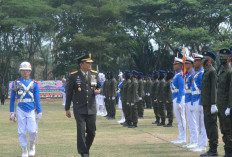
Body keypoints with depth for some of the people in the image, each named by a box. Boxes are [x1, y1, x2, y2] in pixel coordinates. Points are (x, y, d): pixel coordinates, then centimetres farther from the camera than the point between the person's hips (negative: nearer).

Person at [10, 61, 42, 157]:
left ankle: (32, 146, 20)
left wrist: (39, 112, 0)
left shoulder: (34, 84, 6)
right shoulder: (16, 83, 5)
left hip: (32, 110, 0)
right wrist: (12, 112, 3)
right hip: (20, 110, 0)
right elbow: (12, 99, 7)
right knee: (22, 132, 0)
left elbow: (37, 99, 5)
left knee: (32, 131, -8)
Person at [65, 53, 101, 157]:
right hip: (79, 109, -3)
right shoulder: (74, 76, -4)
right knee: (81, 132, -7)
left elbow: (99, 86, 19)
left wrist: (98, 91, -6)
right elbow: (68, 93, 1)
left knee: (92, 132, 6)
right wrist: (67, 108, 0)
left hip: (91, 108, 3)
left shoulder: (94, 74, 6)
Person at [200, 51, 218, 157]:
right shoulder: (206, 71, 18)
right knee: (208, 125, 11)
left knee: (212, 125, -7)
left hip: (210, 104, -10)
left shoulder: (212, 71, -10)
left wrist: (213, 104, -21)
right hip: (206, 104, 10)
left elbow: (214, 88, -17)